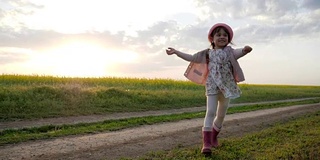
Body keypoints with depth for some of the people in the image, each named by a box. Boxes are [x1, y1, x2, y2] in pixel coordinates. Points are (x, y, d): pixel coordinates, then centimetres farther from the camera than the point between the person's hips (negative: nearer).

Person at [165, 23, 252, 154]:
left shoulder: (230, 52, 4)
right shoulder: (207, 53, 7)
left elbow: (239, 52, -17)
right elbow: (192, 58, 11)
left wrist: (245, 50, -43)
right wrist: (176, 52, 9)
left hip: (227, 87, 2)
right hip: (212, 86, -1)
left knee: (221, 115, 11)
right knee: (210, 112, -14)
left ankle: (214, 137, 33)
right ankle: (206, 143, -11)